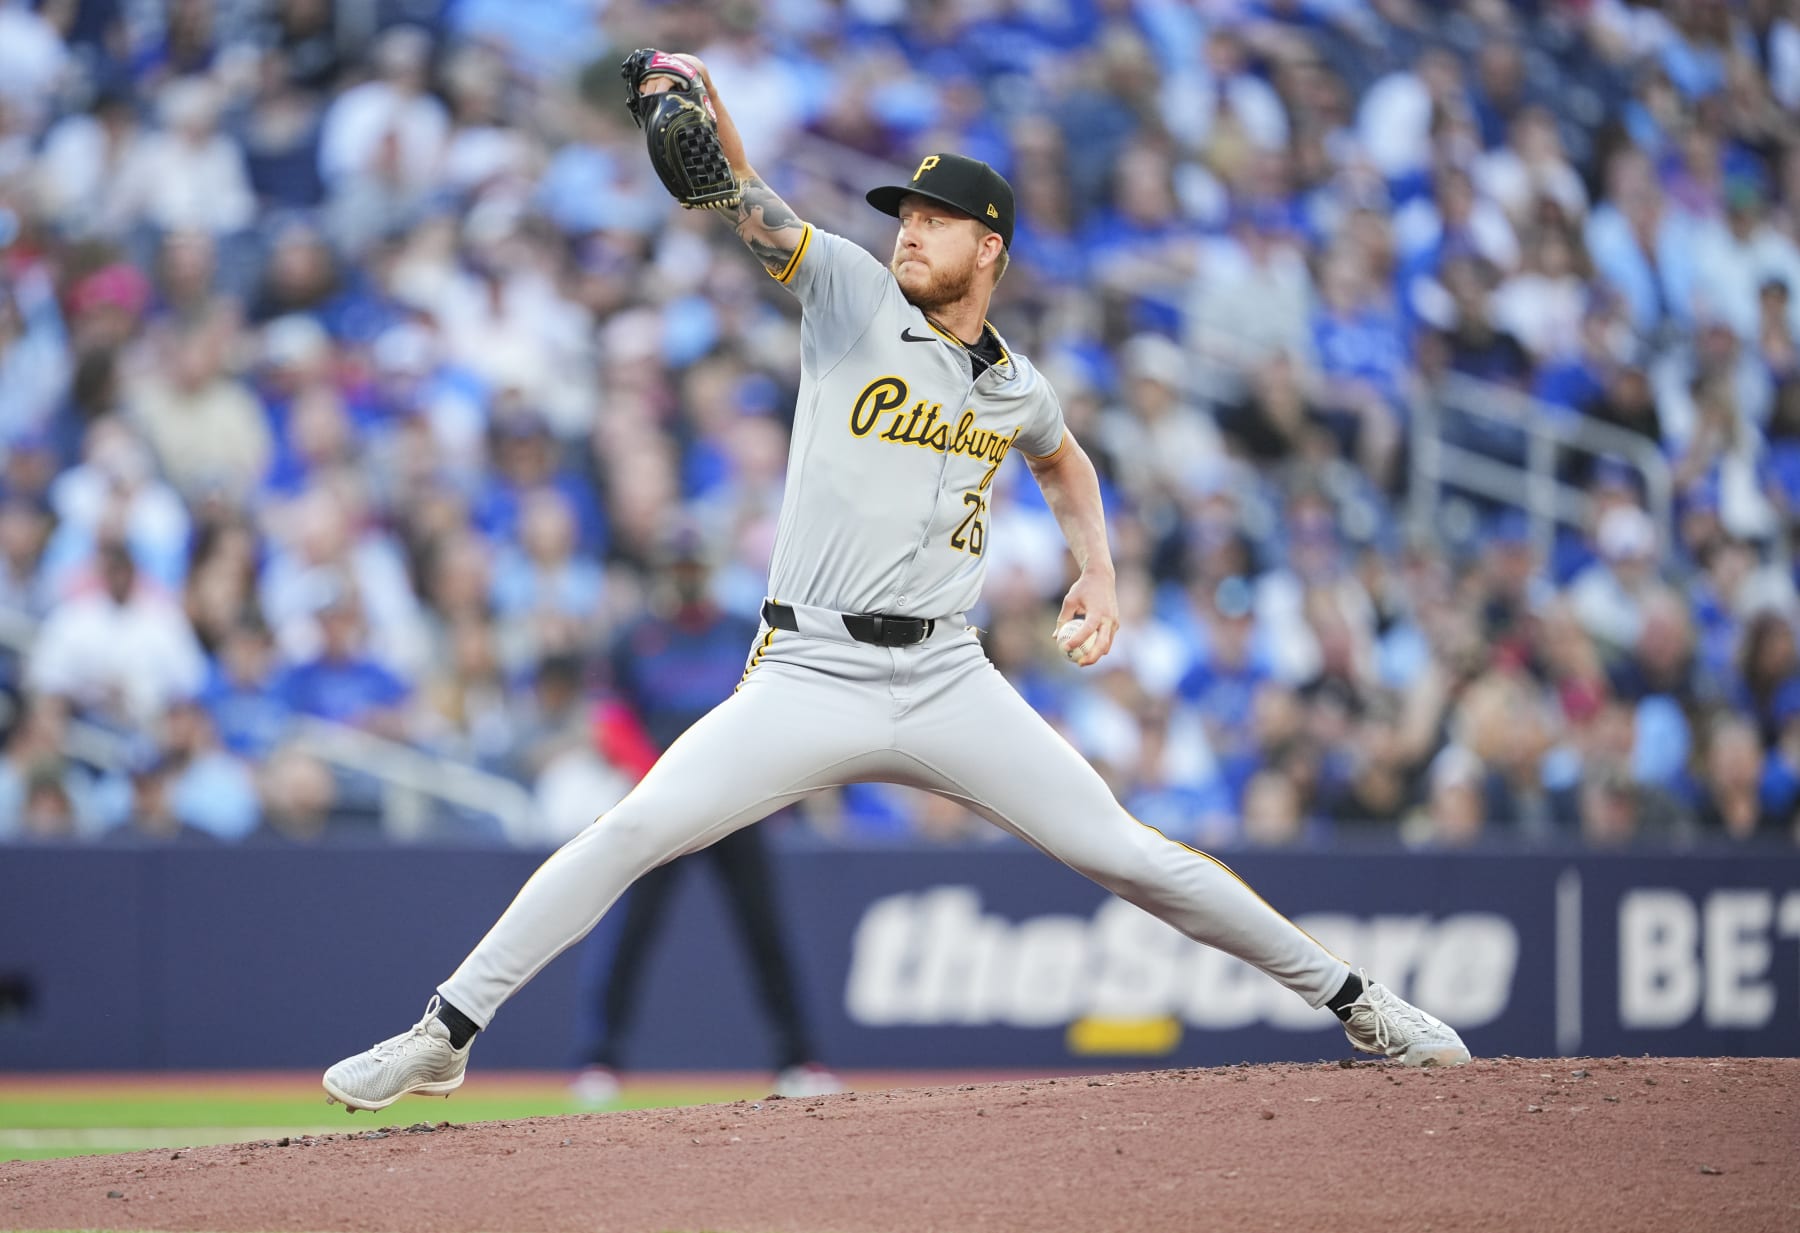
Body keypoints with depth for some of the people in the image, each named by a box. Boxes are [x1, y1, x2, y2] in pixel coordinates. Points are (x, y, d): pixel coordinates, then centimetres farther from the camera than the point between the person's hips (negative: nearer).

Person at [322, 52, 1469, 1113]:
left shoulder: (1016, 390, 11)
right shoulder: (853, 295, 1)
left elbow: (1063, 460, 34)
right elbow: (756, 211, -15)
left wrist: (1100, 576, 18)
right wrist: (704, 104, -34)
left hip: (948, 683, 2)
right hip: (807, 675, -2)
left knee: (1123, 852, 0)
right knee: (632, 833, -17)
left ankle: (1352, 998, 14)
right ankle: (442, 1036, -11)